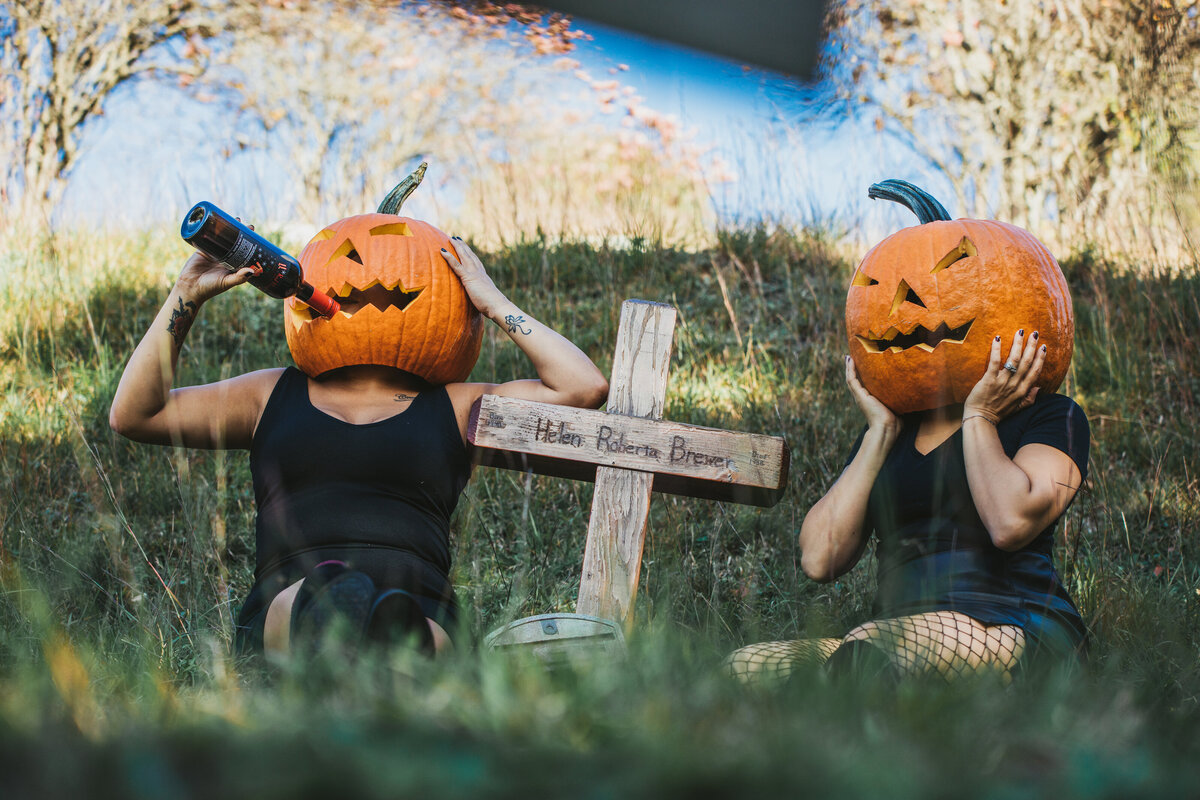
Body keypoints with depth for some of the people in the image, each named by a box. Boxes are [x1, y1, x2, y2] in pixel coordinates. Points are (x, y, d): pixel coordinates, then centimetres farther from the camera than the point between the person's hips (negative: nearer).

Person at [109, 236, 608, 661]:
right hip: (286, 606, 0)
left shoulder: (456, 408, 26)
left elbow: (585, 387, 15)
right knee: (336, 597, -40)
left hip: (422, 604, 1)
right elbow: (132, 414, 23)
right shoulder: (273, 394, 30)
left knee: (398, 613, -39)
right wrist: (186, 298, 16)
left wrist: (493, 304, 19)